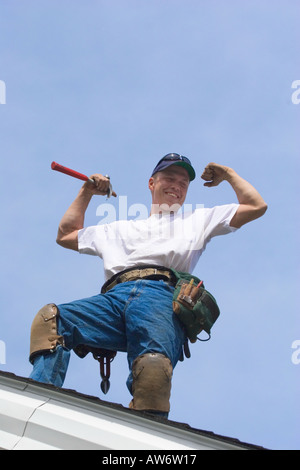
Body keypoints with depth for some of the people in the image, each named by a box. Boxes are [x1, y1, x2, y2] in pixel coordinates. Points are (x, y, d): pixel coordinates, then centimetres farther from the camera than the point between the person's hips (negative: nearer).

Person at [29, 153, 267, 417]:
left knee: (154, 367, -38)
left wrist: (227, 174, 40)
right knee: (50, 318, -29)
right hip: (114, 296, 3)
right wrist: (87, 192, 47)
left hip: (160, 296, -3)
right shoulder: (121, 229, 43)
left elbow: (257, 207, 33)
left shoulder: (197, 220, 37)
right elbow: (66, 236, 47)